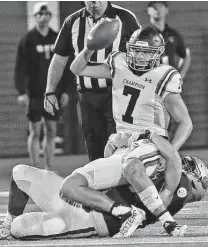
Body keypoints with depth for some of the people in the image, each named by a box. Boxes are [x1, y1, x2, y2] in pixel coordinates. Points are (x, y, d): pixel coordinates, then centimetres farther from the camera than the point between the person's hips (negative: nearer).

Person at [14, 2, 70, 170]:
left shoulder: (57, 39, 7)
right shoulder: (28, 40, -4)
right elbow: (20, 68, -7)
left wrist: (64, 91, 7)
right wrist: (21, 92, -14)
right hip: (34, 93, -4)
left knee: (51, 131, 6)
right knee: (35, 131, -1)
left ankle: (49, 168, 14)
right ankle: (35, 168, 3)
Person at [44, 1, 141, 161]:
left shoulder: (125, 19, -1)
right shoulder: (73, 22, 8)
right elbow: (59, 59, 14)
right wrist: (50, 92, 10)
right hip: (88, 97, 4)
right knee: (95, 150, 6)